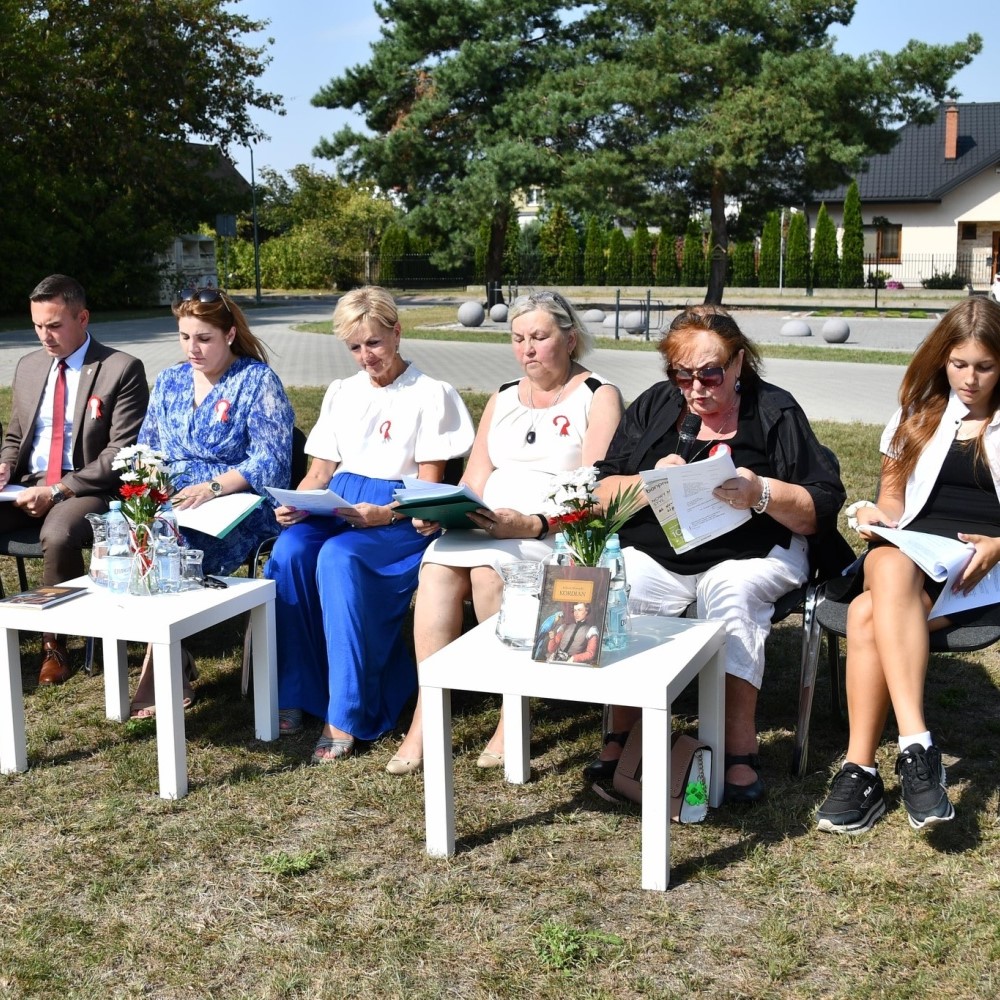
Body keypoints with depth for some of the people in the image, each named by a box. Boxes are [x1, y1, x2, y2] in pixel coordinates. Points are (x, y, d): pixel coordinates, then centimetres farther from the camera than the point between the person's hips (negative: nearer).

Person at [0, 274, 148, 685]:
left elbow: (121, 452, -11)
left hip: (88, 490, -6)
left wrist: (59, 490, -19)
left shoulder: (122, 369, -6)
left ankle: (54, 641, -15)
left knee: (58, 534, -36)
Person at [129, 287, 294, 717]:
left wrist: (211, 488, -24)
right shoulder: (168, 381, 17)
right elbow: (147, 448, 22)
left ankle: (156, 676, -19)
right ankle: (176, 667, -15)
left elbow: (270, 462, -10)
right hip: (169, 504, 5)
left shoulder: (258, 380, -2)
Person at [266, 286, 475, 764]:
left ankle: (346, 713, -30)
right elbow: (319, 473, 17)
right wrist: (295, 506, -5)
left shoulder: (430, 394, 3)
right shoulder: (341, 393, 20)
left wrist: (385, 514, -21)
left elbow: (429, 487, -3)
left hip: (400, 516, -5)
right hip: (336, 506, 5)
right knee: (289, 550, -29)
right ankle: (291, 694, -20)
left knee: (339, 558, -35)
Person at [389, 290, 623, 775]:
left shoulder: (598, 397, 2)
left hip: (560, 534, -5)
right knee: (438, 564, -26)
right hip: (486, 527, 5)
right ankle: (426, 715, -27)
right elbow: (473, 482, 14)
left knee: (489, 565, -34)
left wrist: (535, 525, -24)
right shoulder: (502, 399, 21)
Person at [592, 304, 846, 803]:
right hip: (656, 553, 2)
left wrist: (762, 493, -21)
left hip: (749, 556, -2)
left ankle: (741, 750, -30)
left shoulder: (775, 412, 3)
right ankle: (621, 733, -17)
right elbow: (604, 496, 5)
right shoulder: (653, 406, 11)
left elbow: (821, 513, -3)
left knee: (732, 590, -35)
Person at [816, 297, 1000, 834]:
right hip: (909, 552, 3)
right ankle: (916, 745, -44)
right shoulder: (920, 413, 20)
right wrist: (873, 515, 1)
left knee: (867, 613, -34)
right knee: (889, 569, -38)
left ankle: (861, 770, -34)